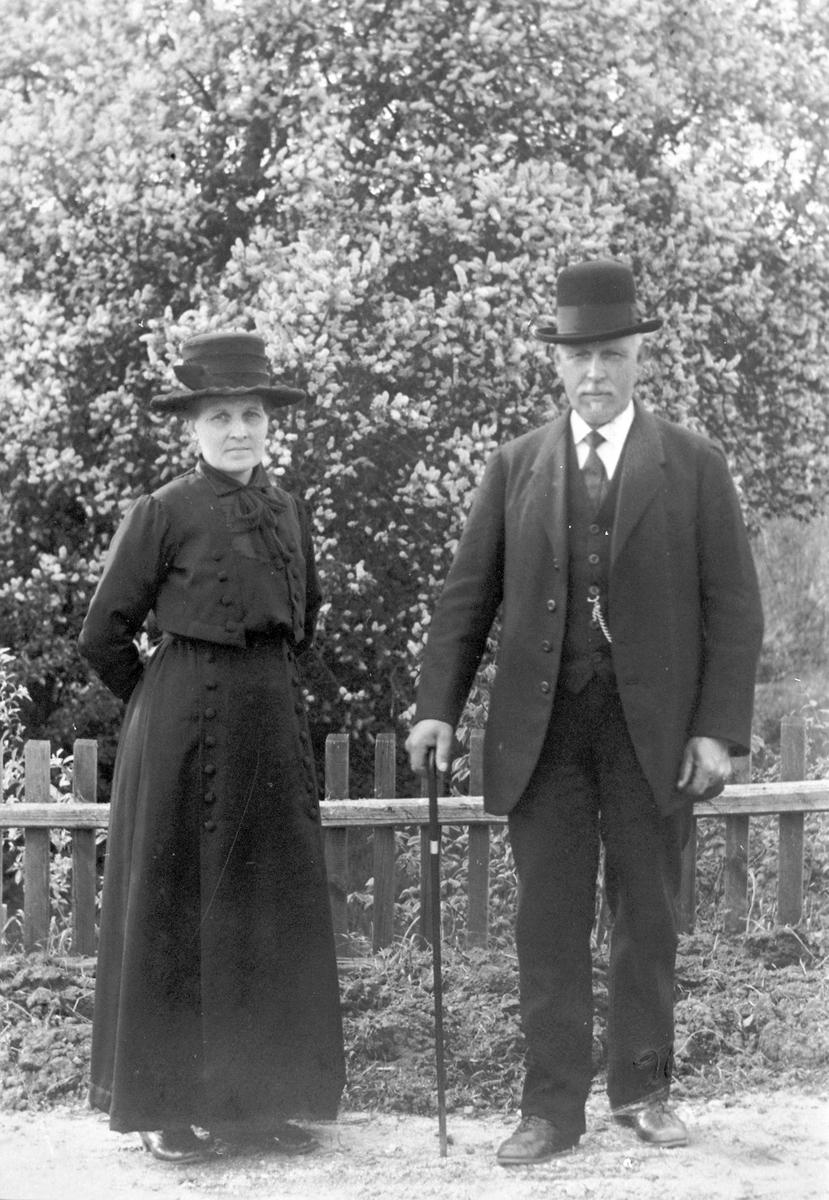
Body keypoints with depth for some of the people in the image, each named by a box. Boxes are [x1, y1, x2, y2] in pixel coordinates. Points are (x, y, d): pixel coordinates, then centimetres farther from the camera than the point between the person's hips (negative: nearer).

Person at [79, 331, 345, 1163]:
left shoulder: (286, 513, 9)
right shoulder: (163, 512, -6)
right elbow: (103, 634, -4)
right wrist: (161, 702, 5)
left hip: (273, 720, 5)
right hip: (183, 724, -5)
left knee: (277, 907, 7)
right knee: (175, 908, 1)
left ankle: (262, 1095, 16)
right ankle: (170, 1103, 8)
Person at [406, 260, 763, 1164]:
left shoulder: (692, 467, 4)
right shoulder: (515, 468, 9)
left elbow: (733, 607, 1)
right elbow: (467, 596, 7)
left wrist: (719, 728, -8)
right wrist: (437, 705, -4)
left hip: (653, 731, -1)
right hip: (542, 729, 1)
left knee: (647, 918, 7)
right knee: (548, 922, 1)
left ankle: (642, 1090, 19)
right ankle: (552, 1108, 5)